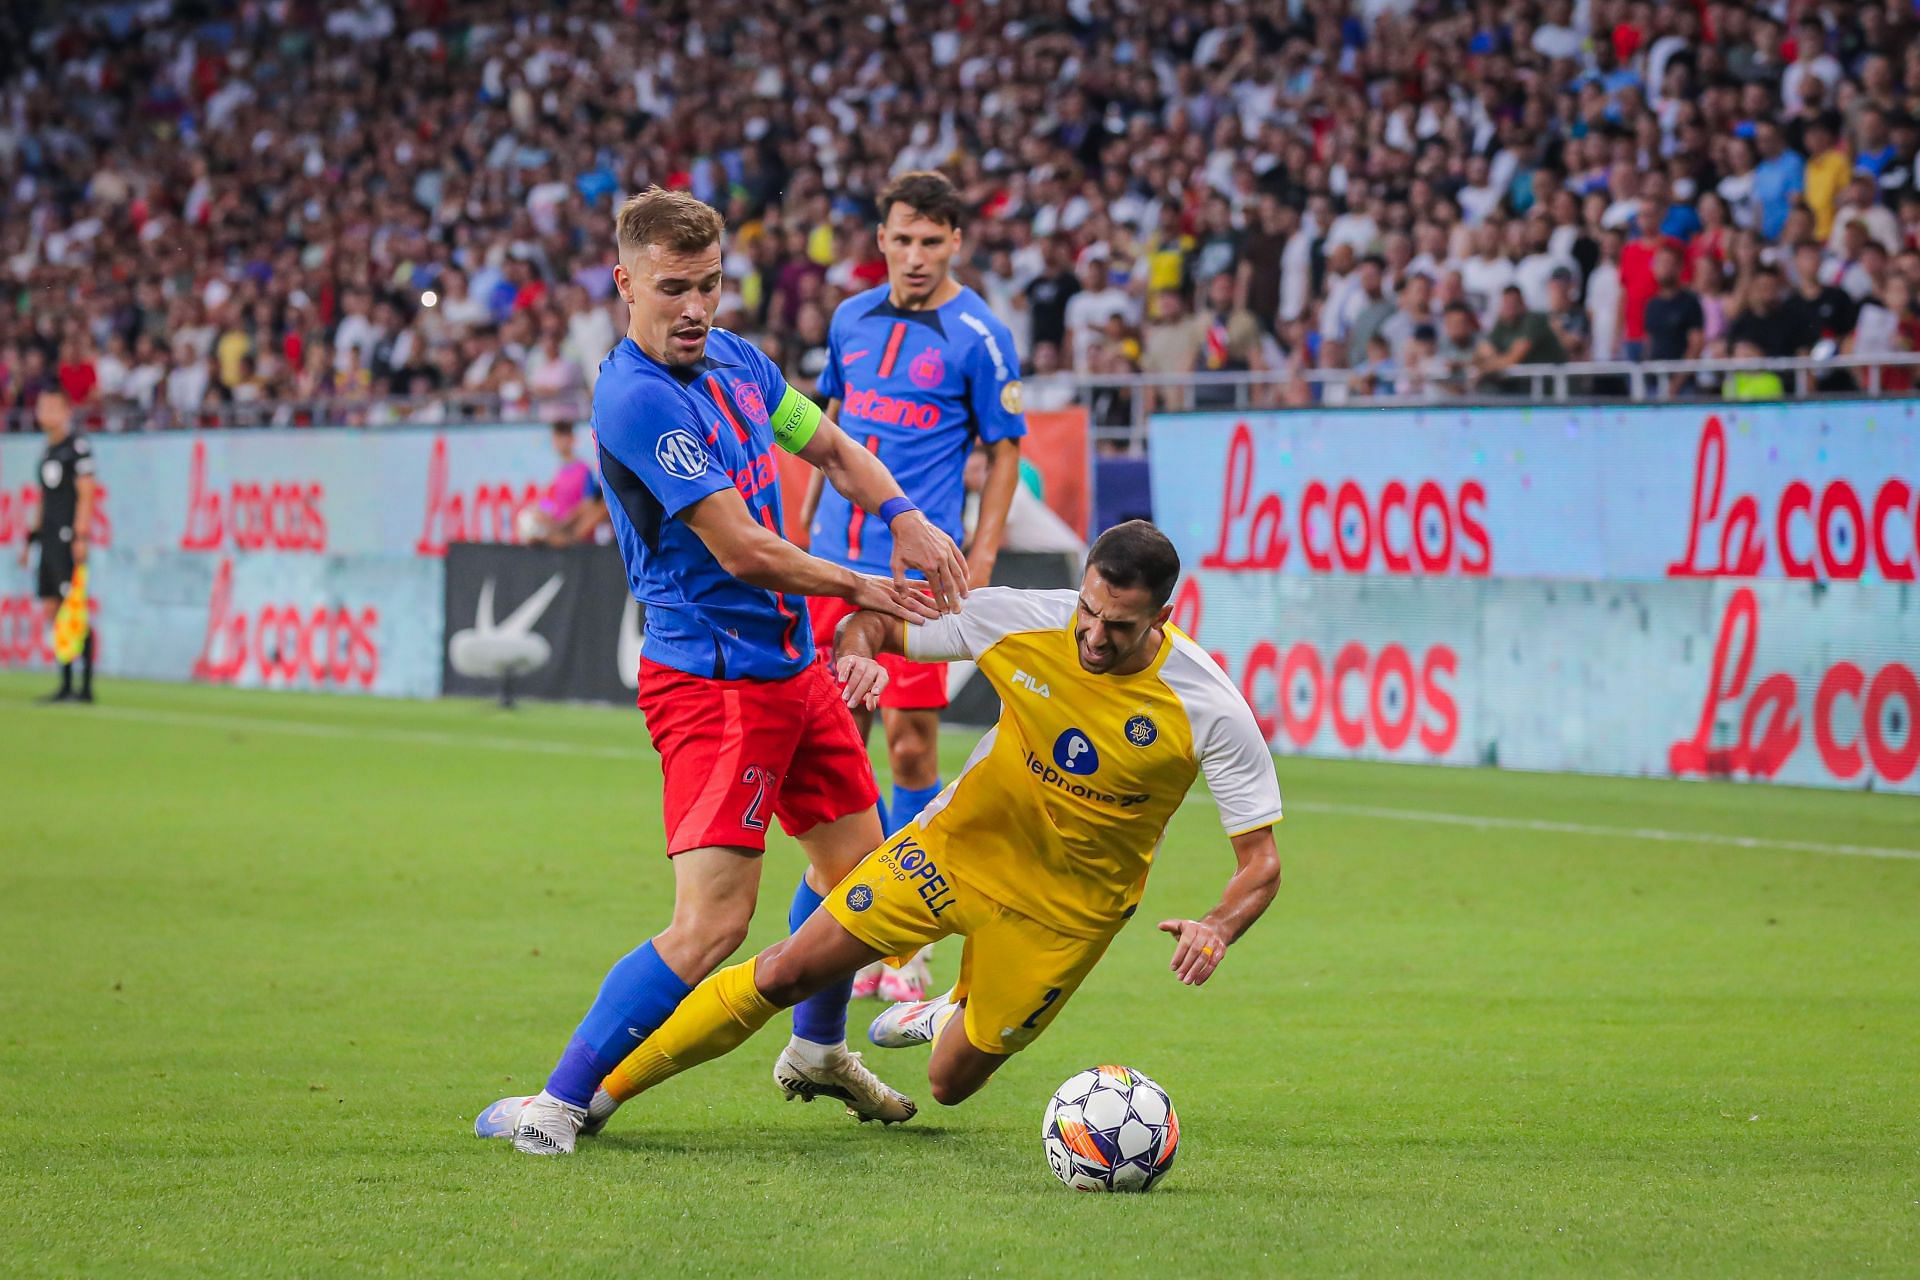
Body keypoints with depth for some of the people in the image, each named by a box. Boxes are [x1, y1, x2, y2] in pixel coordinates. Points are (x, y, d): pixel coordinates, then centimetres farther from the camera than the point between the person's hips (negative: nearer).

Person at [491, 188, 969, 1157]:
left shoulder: (734, 360, 6)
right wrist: (863, 589, -9)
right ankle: (554, 1104, -14)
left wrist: (903, 517, 1)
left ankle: (817, 1051, 45)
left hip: (789, 660, 9)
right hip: (712, 674, -9)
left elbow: (831, 448, 21)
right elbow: (743, 551, -22)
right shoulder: (637, 399, -22)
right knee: (711, 922, -18)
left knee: (851, 851, 22)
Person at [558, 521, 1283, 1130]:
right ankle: (603, 1089, 7)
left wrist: (1218, 929, -39)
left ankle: (958, 1021, 45)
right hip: (959, 846, 1)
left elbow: (1261, 861, -18)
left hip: (1069, 905, -1)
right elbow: (873, 623, -4)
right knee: (787, 972, -7)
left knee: (950, 1085, 7)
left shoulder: (1210, 709, -25)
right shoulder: (1023, 620, -19)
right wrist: (857, 654, -29)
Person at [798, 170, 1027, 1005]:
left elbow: (1005, 451, -2)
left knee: (909, 740, -6)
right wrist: (809, 515, 20)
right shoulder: (851, 318, 10)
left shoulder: (978, 335, -5)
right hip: (836, 561, 5)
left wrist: (980, 559, -9)